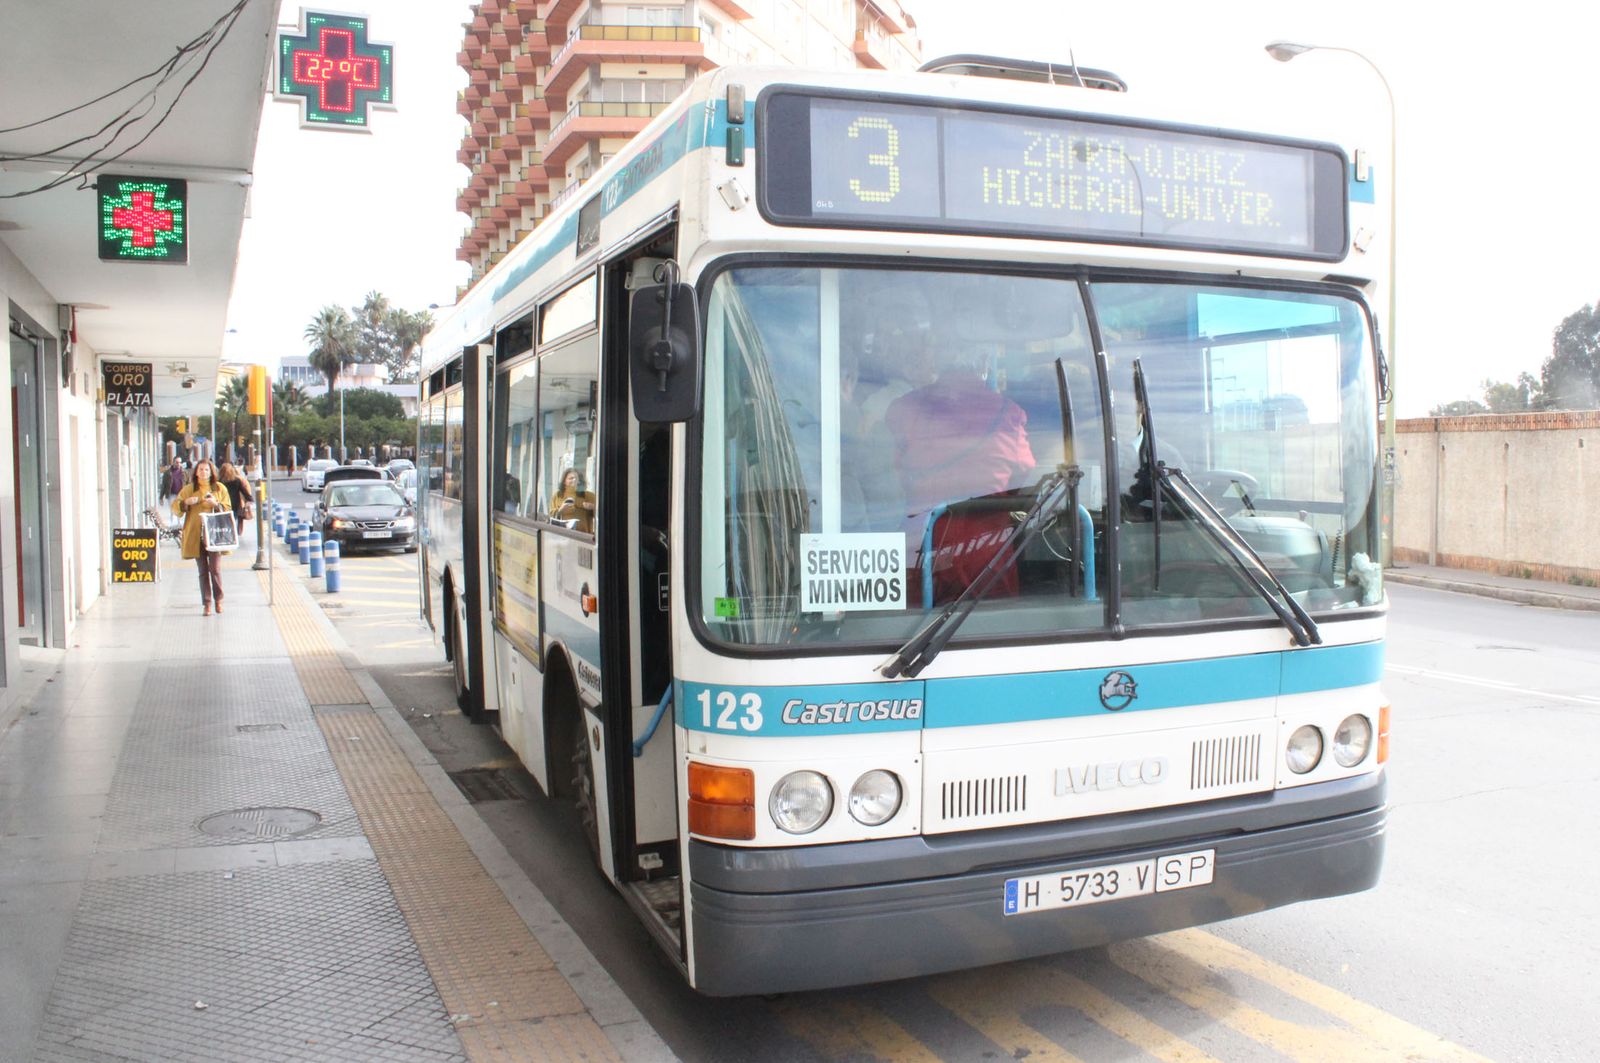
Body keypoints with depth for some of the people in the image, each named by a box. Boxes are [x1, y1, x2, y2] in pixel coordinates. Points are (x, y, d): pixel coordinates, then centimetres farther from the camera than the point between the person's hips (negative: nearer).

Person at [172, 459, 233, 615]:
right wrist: (186, 502, -10)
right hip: (196, 536, 1)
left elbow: (228, 508, 8)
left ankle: (218, 600, 10)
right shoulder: (188, 489, 11)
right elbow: (175, 506, 10)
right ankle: (207, 604, 7)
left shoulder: (219, 488, 10)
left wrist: (216, 504, -12)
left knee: (215, 568, -8)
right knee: (203, 571, 3)